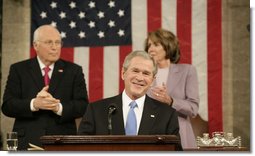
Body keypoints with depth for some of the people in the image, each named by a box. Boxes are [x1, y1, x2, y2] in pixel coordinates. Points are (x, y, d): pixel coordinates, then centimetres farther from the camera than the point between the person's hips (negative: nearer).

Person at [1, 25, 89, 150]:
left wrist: (58, 107, -18)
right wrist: (34, 104, -18)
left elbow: (82, 105, 2)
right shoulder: (18, 69, 8)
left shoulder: (74, 70, 10)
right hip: (28, 143, -1)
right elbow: (7, 106, 0)